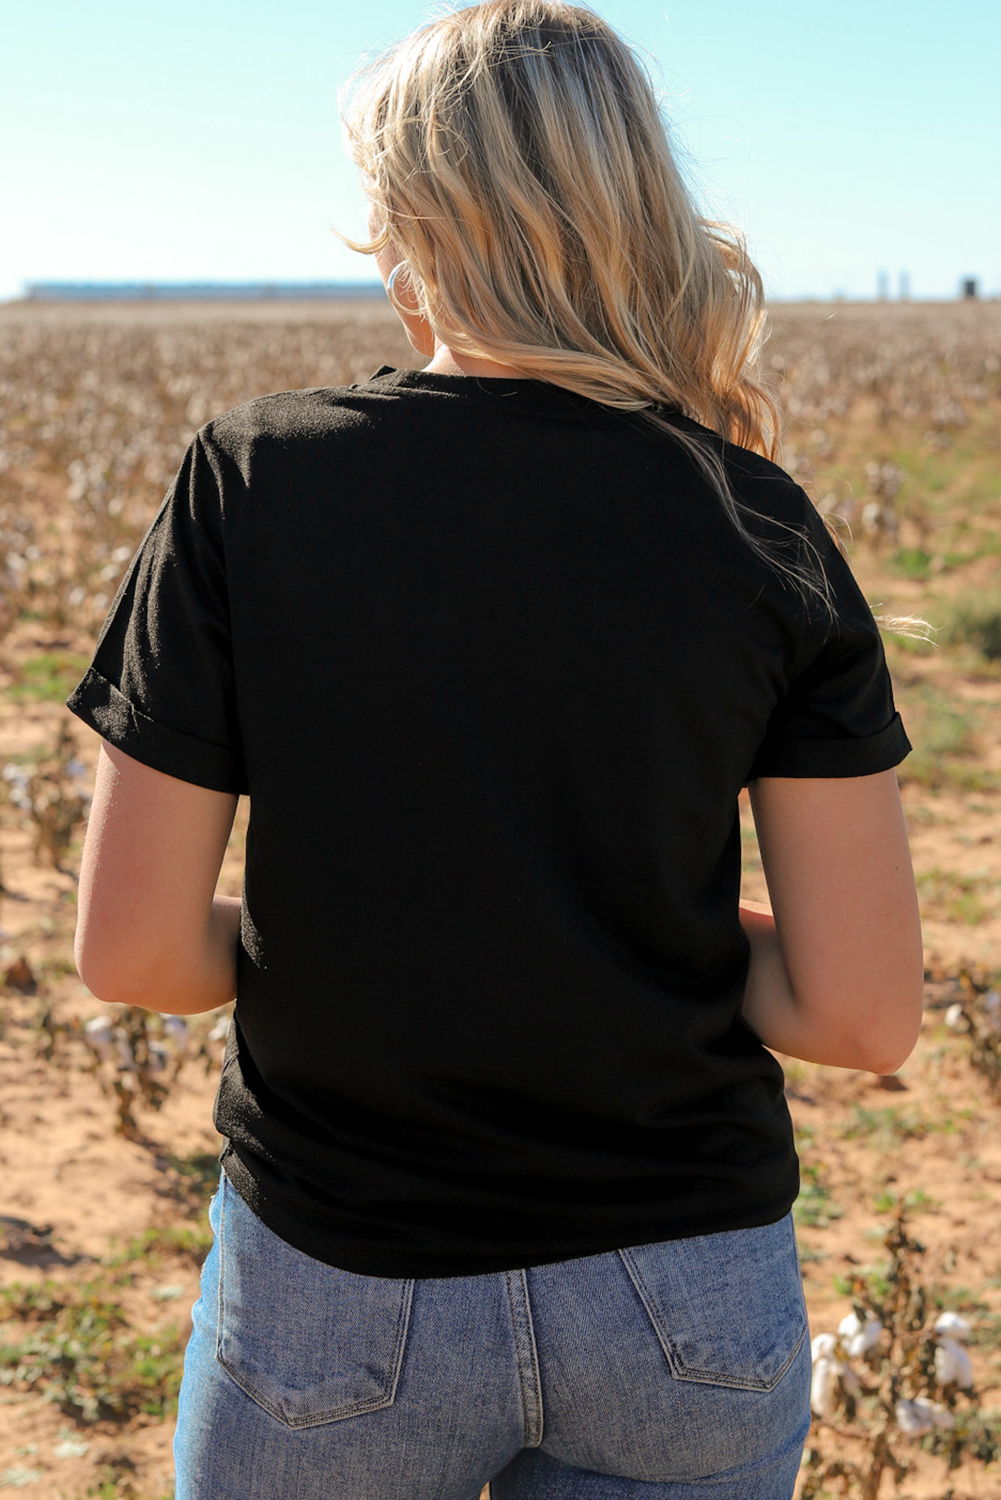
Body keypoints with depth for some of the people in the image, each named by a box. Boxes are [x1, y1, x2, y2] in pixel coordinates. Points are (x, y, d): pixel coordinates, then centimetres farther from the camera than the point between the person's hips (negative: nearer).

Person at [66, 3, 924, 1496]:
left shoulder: (252, 482, -12)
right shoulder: (763, 530, -8)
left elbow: (133, 950, -12)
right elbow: (864, 1011, -10)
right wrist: (643, 941, 6)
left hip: (343, 1297, -1)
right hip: (690, 1305, 2)